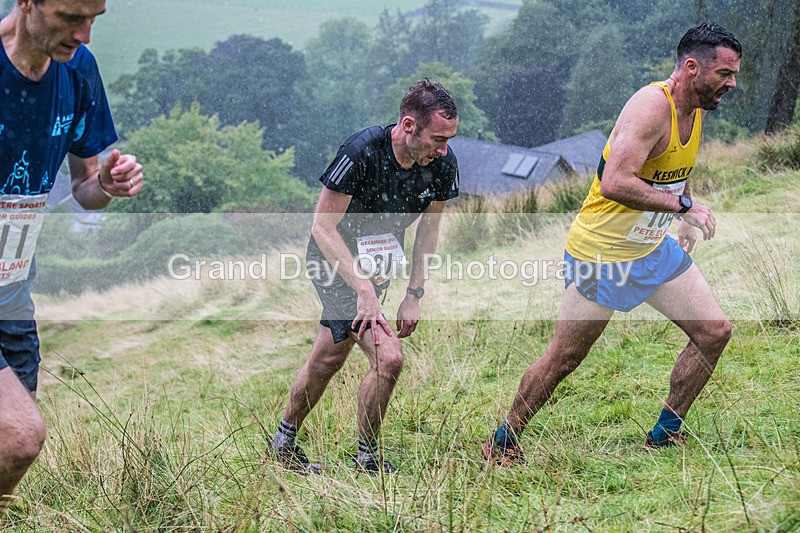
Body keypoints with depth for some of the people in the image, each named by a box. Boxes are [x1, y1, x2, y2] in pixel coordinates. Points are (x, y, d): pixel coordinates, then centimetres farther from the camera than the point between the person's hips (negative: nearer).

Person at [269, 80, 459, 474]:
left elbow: (428, 228, 3)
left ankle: (284, 441, 37)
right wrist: (364, 289, -29)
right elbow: (322, 227, -24)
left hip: (376, 266, 6)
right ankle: (367, 457, 4)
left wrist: (414, 294, 0)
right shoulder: (362, 153, -30)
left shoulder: (442, 165, -14)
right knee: (388, 358, -17)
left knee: (327, 361, 18)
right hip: (335, 263, -6)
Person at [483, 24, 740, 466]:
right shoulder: (652, 106, -24)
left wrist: (683, 223, 15)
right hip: (602, 253, -9)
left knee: (715, 332, 3)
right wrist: (683, 205, -30)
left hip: (654, 249, 9)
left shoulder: (695, 109, 4)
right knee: (563, 358, 1)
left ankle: (664, 435, 17)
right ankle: (503, 441, 20)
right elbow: (614, 183, -35)